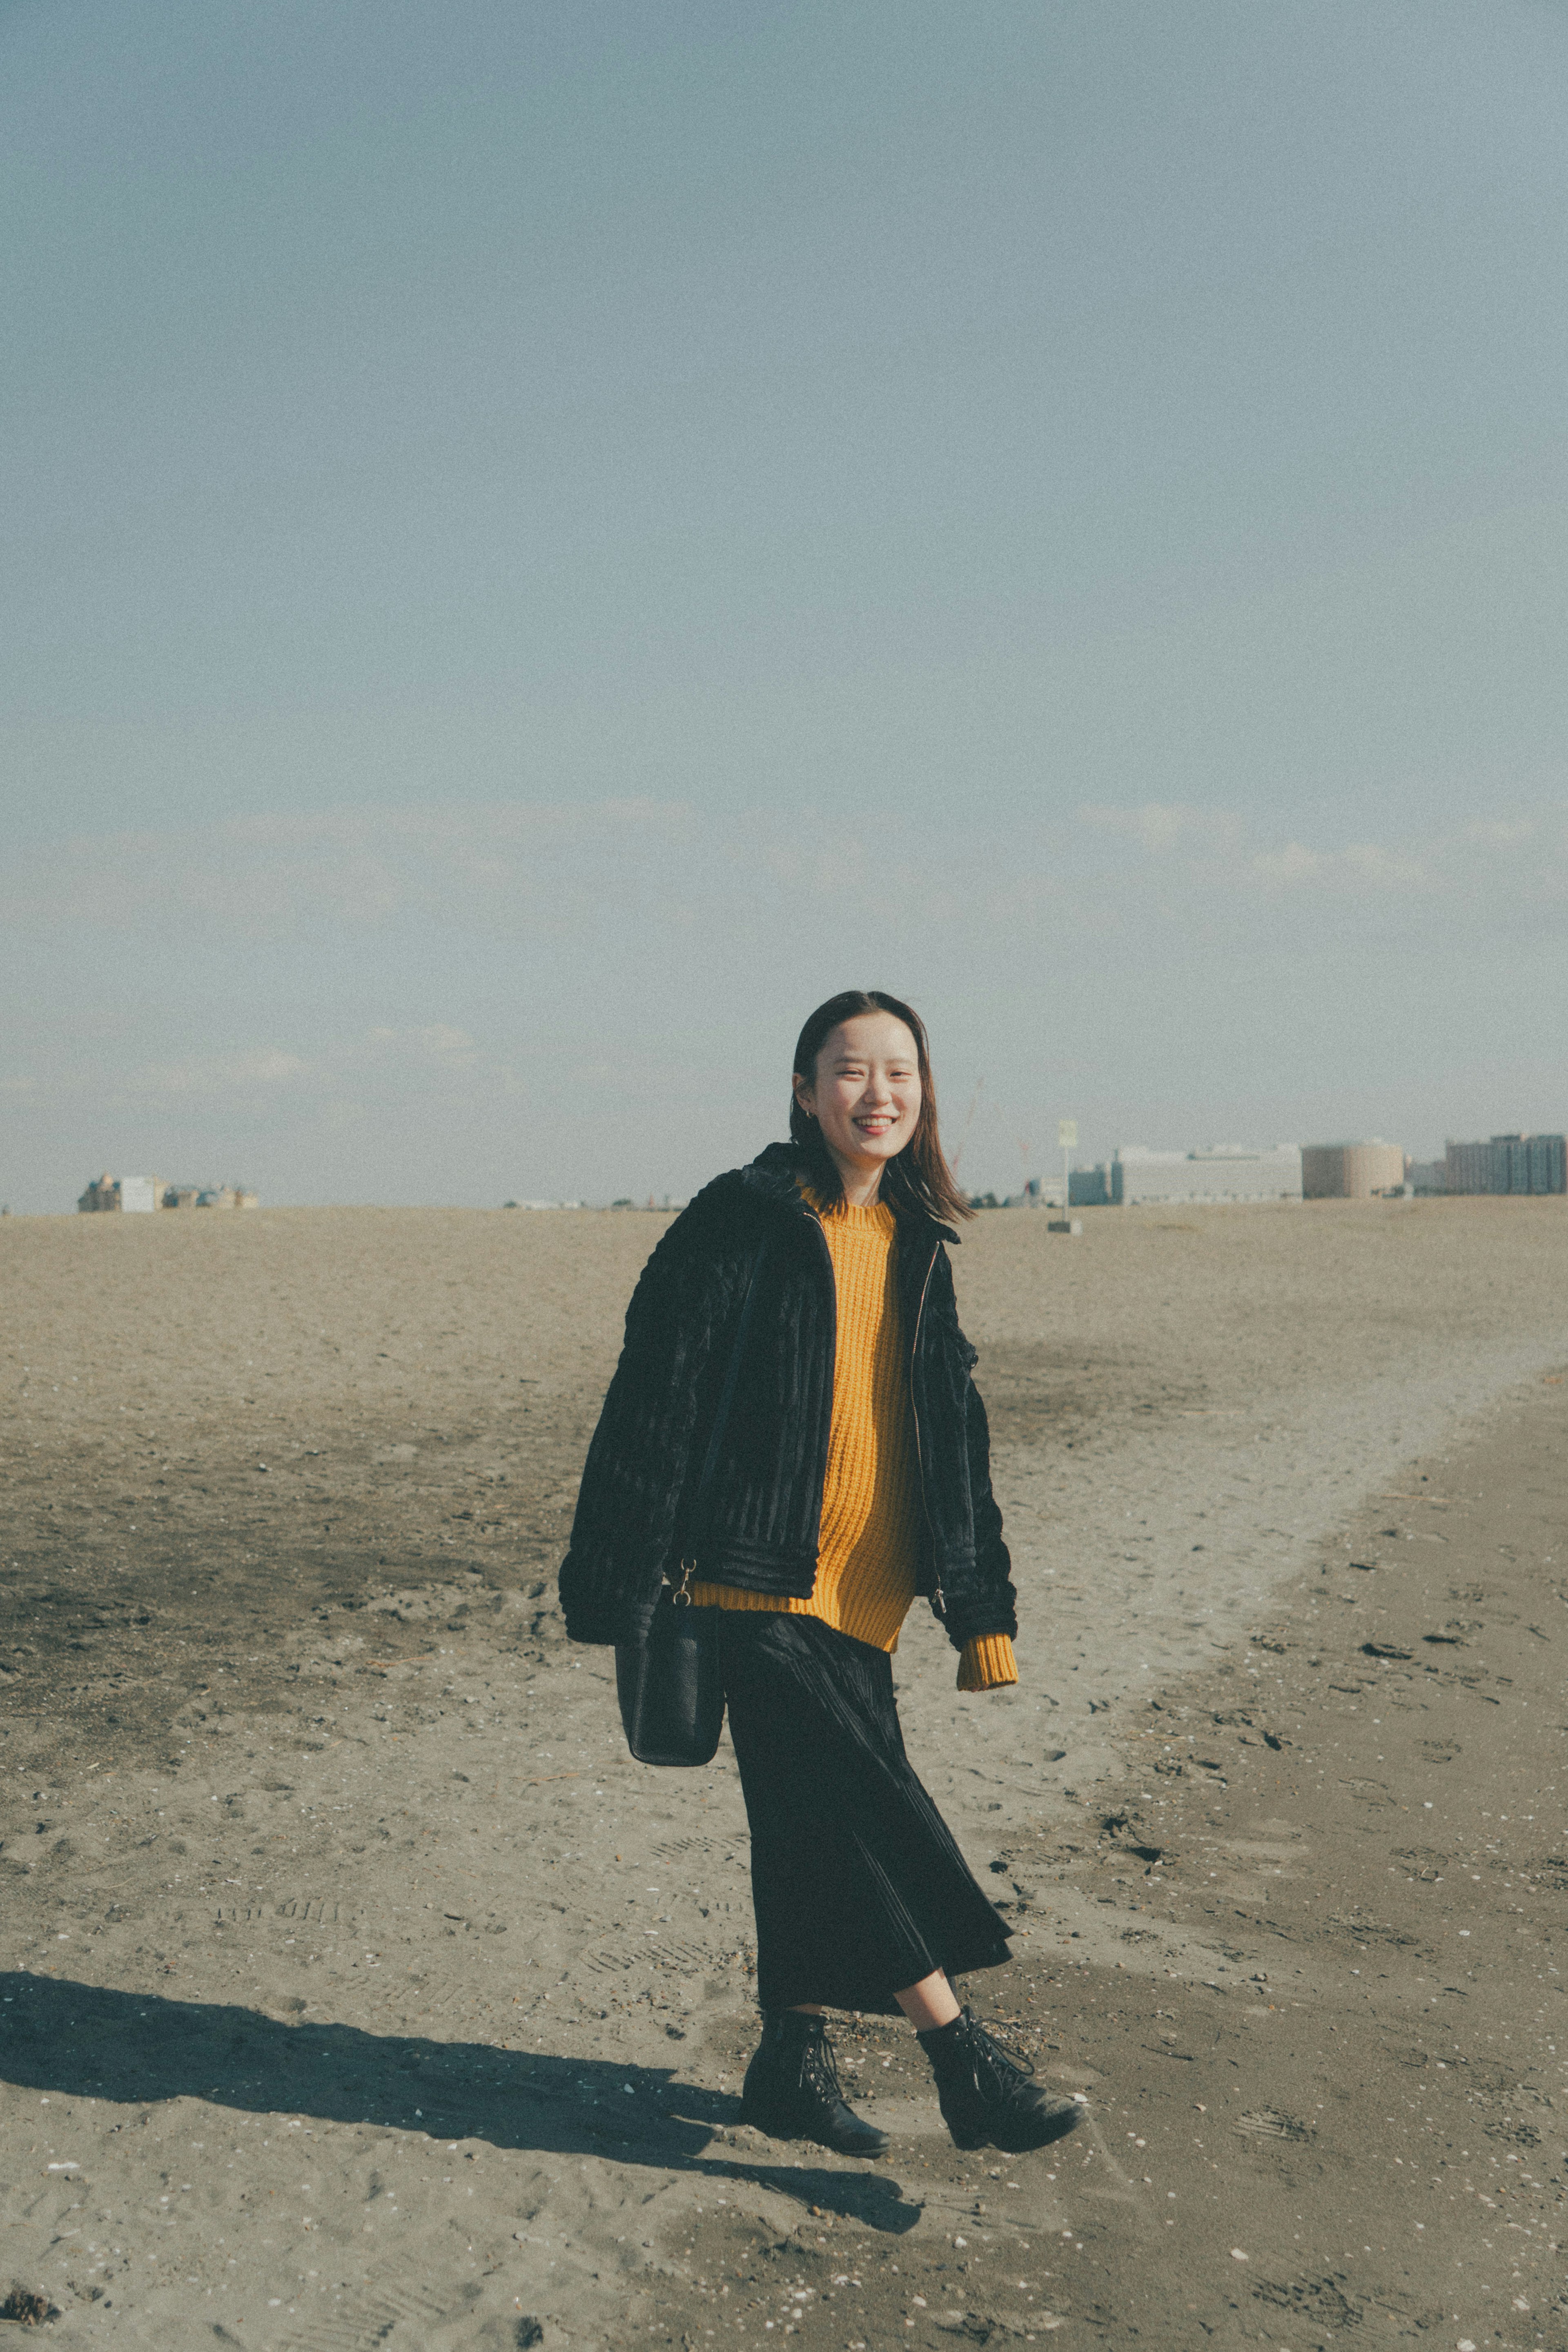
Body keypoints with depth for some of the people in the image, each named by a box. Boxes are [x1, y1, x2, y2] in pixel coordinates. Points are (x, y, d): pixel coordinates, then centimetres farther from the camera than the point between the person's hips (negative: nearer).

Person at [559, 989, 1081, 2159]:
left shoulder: (915, 1243, 10)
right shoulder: (743, 1224, -10)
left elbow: (954, 1428, 15)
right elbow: (657, 1401, -10)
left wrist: (982, 1604, 13)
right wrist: (623, 1589, -12)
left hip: (866, 1593, 6)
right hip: (762, 1589, -6)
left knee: (819, 1832, 13)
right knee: (867, 1811, -7)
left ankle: (794, 2063, 27)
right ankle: (966, 2062, 3)